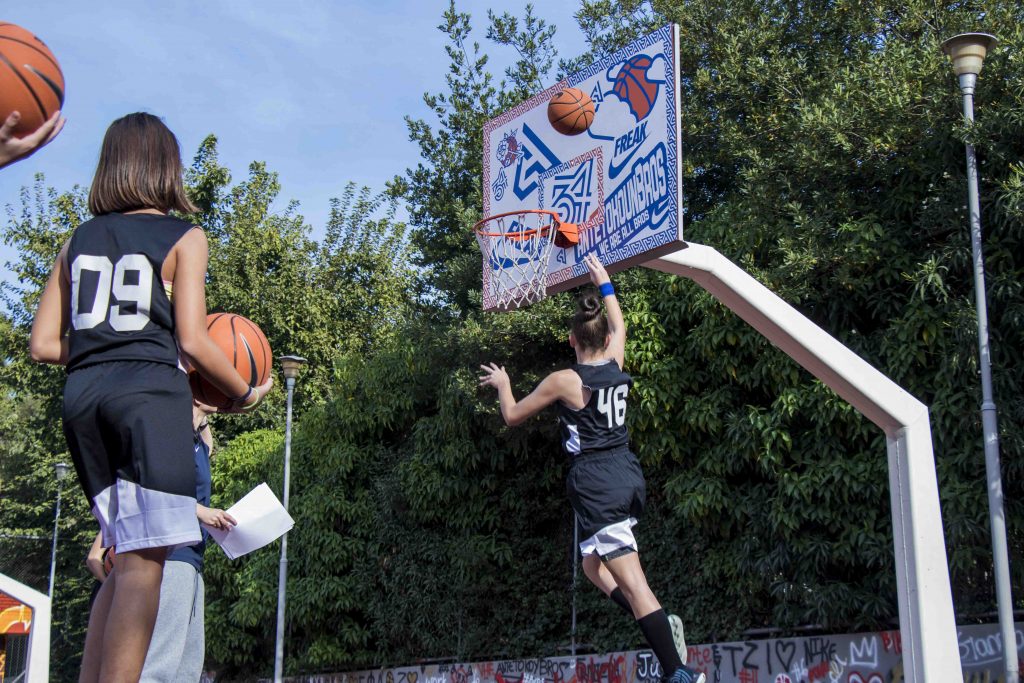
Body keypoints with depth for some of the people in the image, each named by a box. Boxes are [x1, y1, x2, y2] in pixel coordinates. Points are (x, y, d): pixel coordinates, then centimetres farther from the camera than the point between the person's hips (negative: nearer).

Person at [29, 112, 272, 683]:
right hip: (150, 396, -6)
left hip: (83, 400, 6)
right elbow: (192, 340, -6)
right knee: (144, 561, -9)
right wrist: (246, 393, 8)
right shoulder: (183, 238, 2)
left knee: (130, 559, 15)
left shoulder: (78, 242, 15)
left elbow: (43, 345, 11)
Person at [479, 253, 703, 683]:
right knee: (594, 566, 23)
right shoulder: (616, 366, 7)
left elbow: (512, 416, 5)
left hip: (596, 485, -8)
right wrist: (604, 283, 42)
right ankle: (659, 624, 6)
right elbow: (619, 327, 31)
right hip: (628, 477, 8)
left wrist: (502, 384, 24)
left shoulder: (564, 381, -9)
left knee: (633, 585, -11)